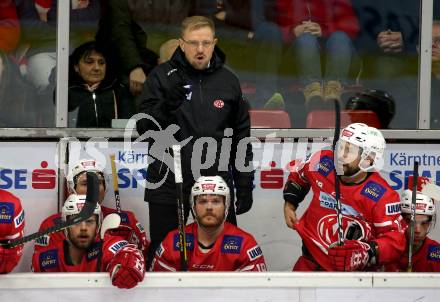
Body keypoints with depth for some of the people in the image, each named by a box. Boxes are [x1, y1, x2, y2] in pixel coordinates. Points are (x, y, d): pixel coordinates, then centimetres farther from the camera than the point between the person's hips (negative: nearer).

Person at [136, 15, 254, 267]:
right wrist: (166, 106, -24)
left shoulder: (228, 81, 5)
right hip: (168, 183, -1)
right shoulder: (163, 77, -2)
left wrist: (245, 185, 8)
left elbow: (241, 136, 10)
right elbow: (144, 128, -6)